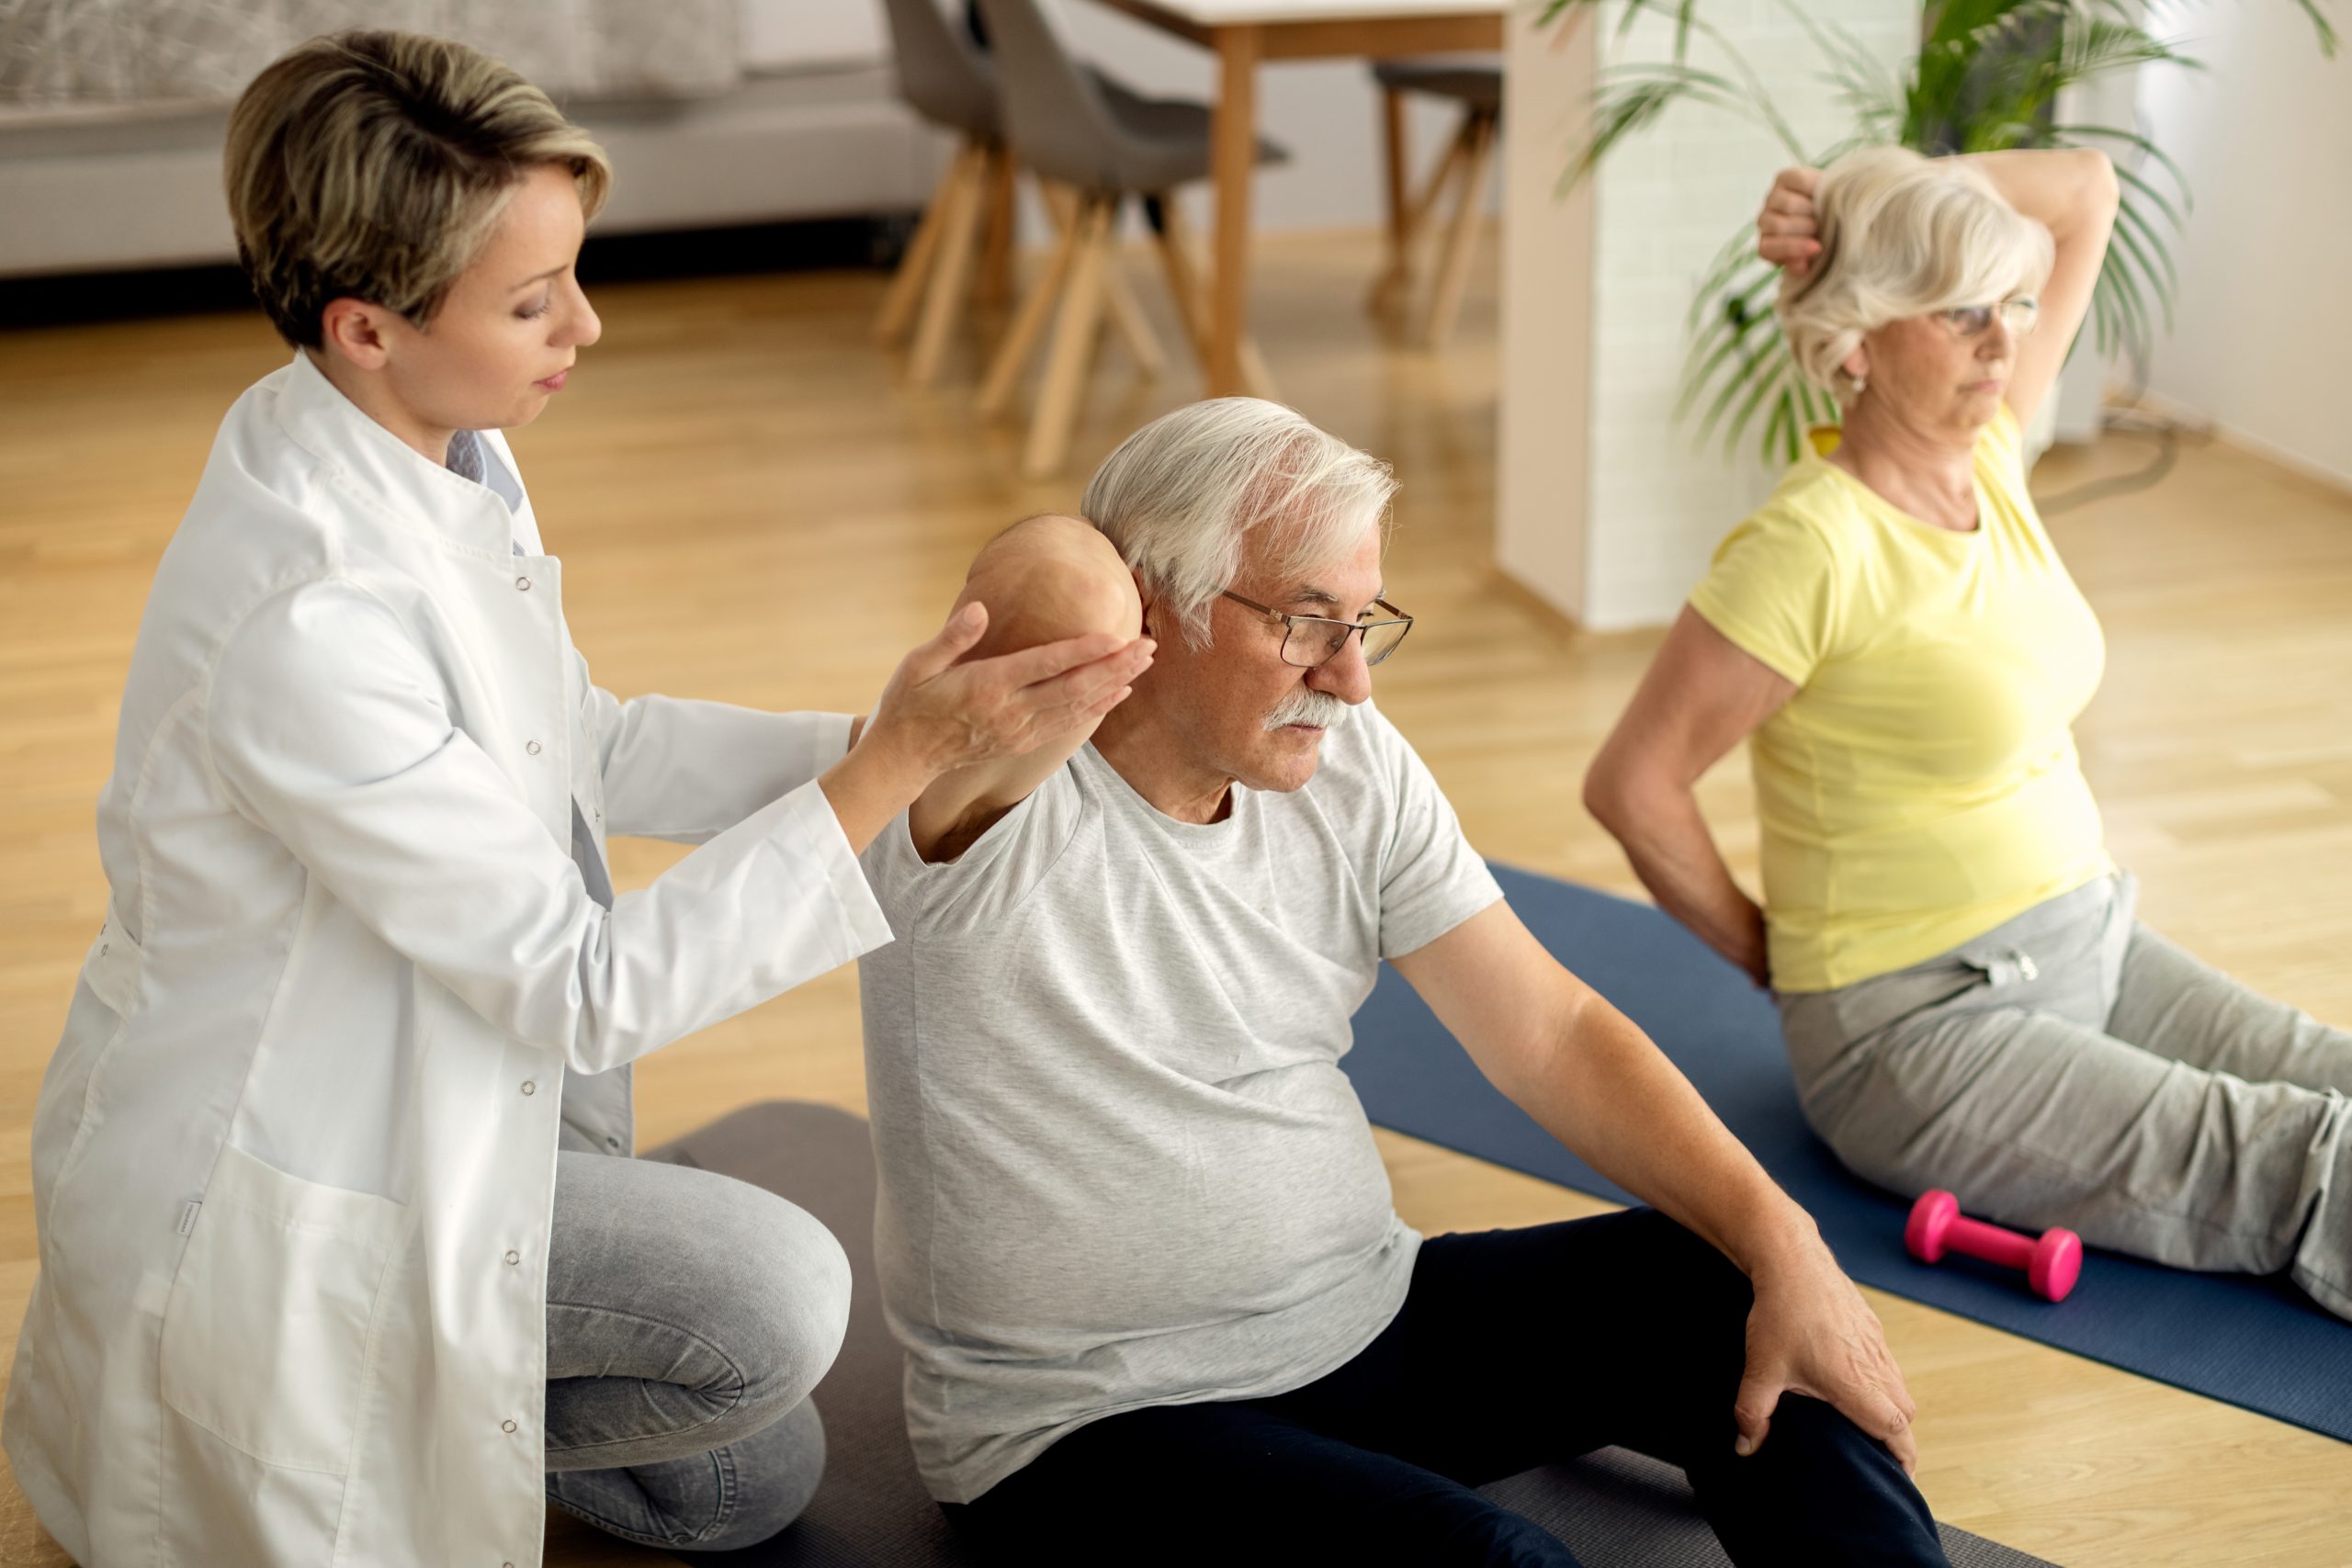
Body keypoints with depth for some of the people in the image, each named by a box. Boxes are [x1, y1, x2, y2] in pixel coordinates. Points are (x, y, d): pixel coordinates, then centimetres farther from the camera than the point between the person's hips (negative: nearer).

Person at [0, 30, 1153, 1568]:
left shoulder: (449, 455, -6)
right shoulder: (305, 617, -34)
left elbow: (591, 748, 7)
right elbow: (585, 984, -27)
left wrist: (900, 732, -6)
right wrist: (896, 765, -28)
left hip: (442, 1077, 9)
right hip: (276, 1188, -8)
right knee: (776, 1291, -22)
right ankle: (335, 1430, 1)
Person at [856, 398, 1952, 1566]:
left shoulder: (1353, 768, 1)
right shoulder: (988, 795, -20)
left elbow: (1552, 1034, -1)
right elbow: (1056, 587, -42)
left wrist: (1785, 1246, -10)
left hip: (1359, 1318, 7)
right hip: (1087, 1426, -7)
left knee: (1728, 1299, -3)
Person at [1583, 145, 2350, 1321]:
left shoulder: (1989, 455, 3)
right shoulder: (1815, 545, -20)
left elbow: (2085, 192, 11)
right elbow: (1632, 784, -17)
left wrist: (1882, 196, -5)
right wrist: (1779, 961, -4)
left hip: (2093, 947, 8)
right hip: (1923, 1026, -8)